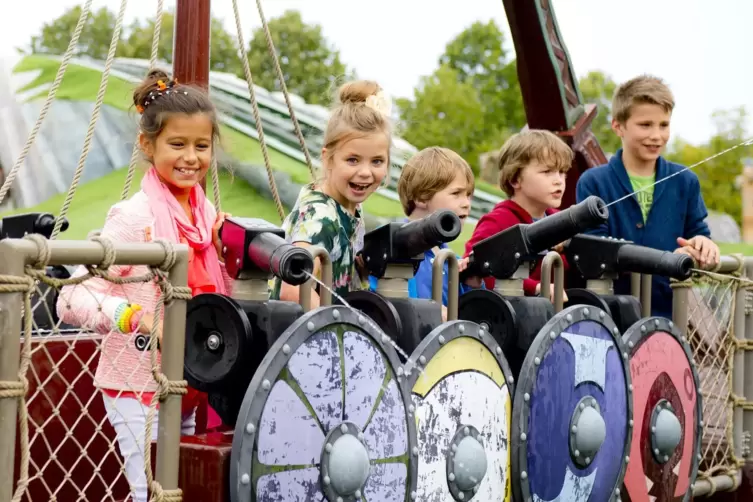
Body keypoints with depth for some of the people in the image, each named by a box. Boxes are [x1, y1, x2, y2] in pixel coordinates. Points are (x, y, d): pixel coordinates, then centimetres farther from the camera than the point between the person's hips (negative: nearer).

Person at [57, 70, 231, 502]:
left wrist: (228, 252, -3)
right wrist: (137, 317, -35)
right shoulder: (135, 216, -14)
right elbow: (71, 301, -22)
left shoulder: (208, 215, 6)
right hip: (138, 388, -7)